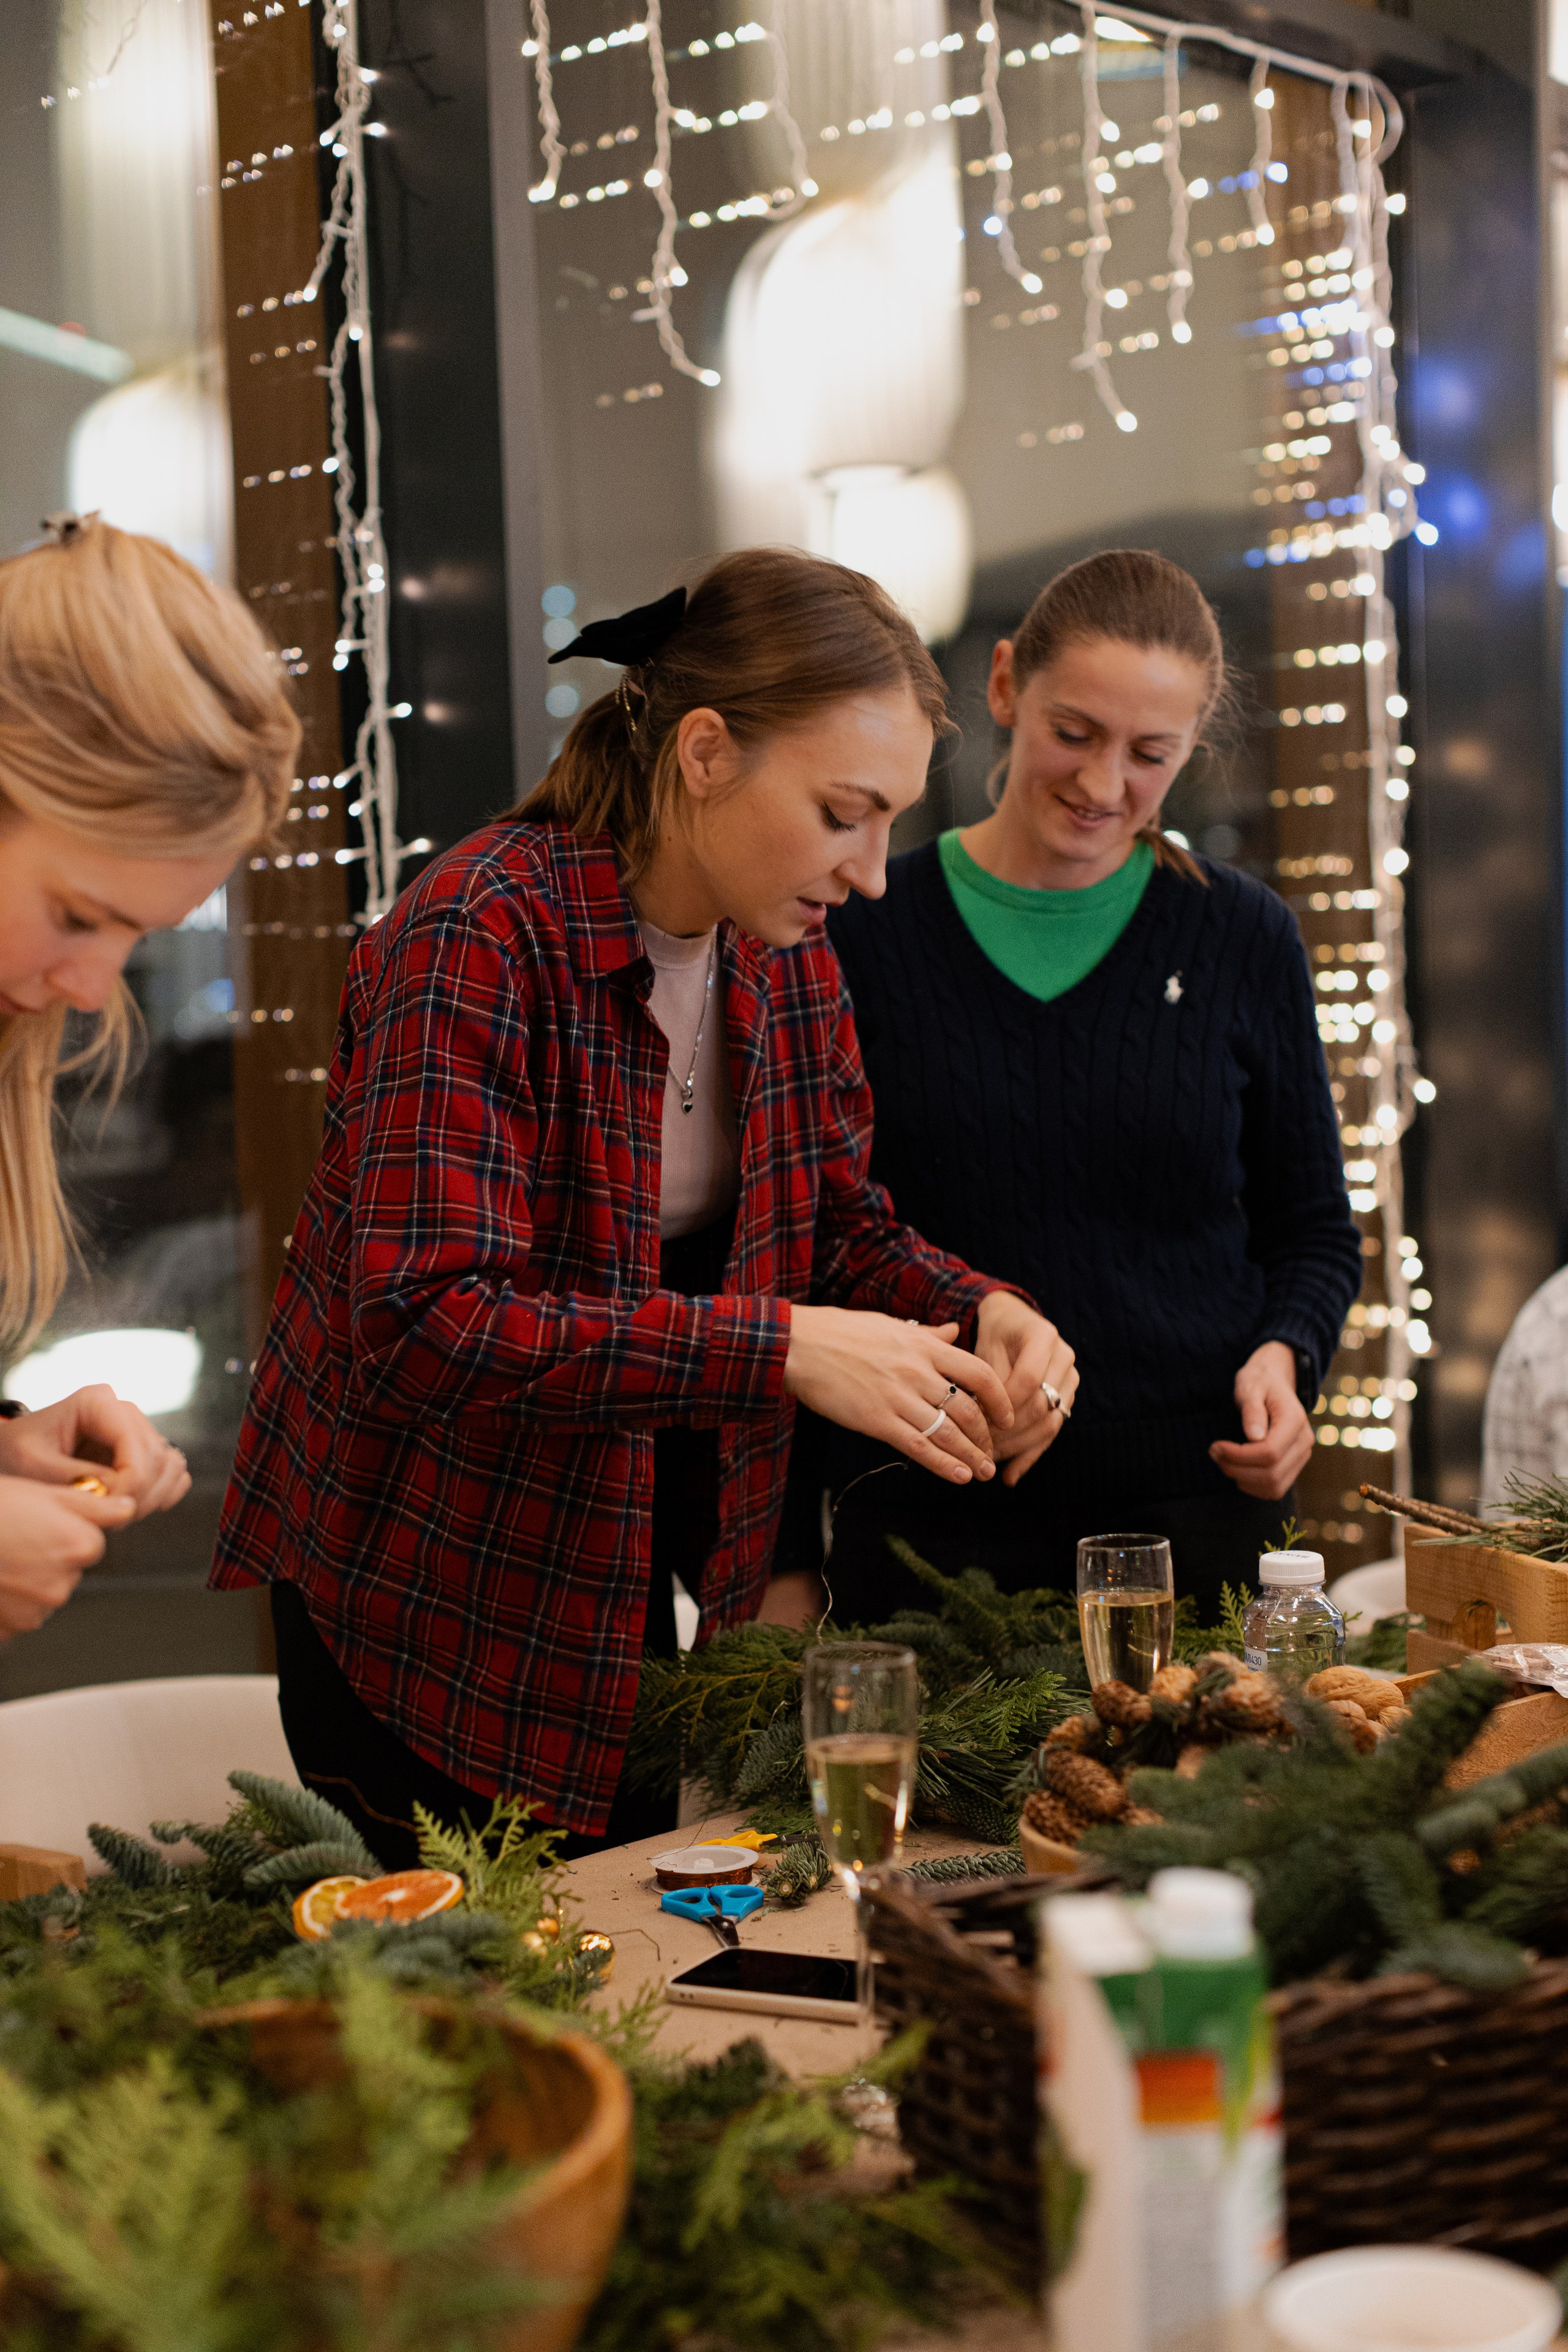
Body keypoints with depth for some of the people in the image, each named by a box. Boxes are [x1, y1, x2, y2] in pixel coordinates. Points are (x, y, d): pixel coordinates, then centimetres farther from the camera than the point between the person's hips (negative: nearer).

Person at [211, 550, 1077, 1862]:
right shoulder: (479, 943, -24)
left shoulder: (785, 951, 0)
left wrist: (977, 1312, -14)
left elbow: (840, 1223, 7)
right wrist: (779, 1351, -35)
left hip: (634, 1580, 7)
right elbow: (424, 1329, -31)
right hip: (428, 1616, -7)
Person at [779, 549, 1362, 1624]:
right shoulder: (862, 936, -2)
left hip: (1196, 1514, 1)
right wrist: (788, 1559, -2)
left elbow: (1315, 1231, 12)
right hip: (928, 1528, -1)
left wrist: (1282, 1355, -10)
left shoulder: (1244, 938, 2)